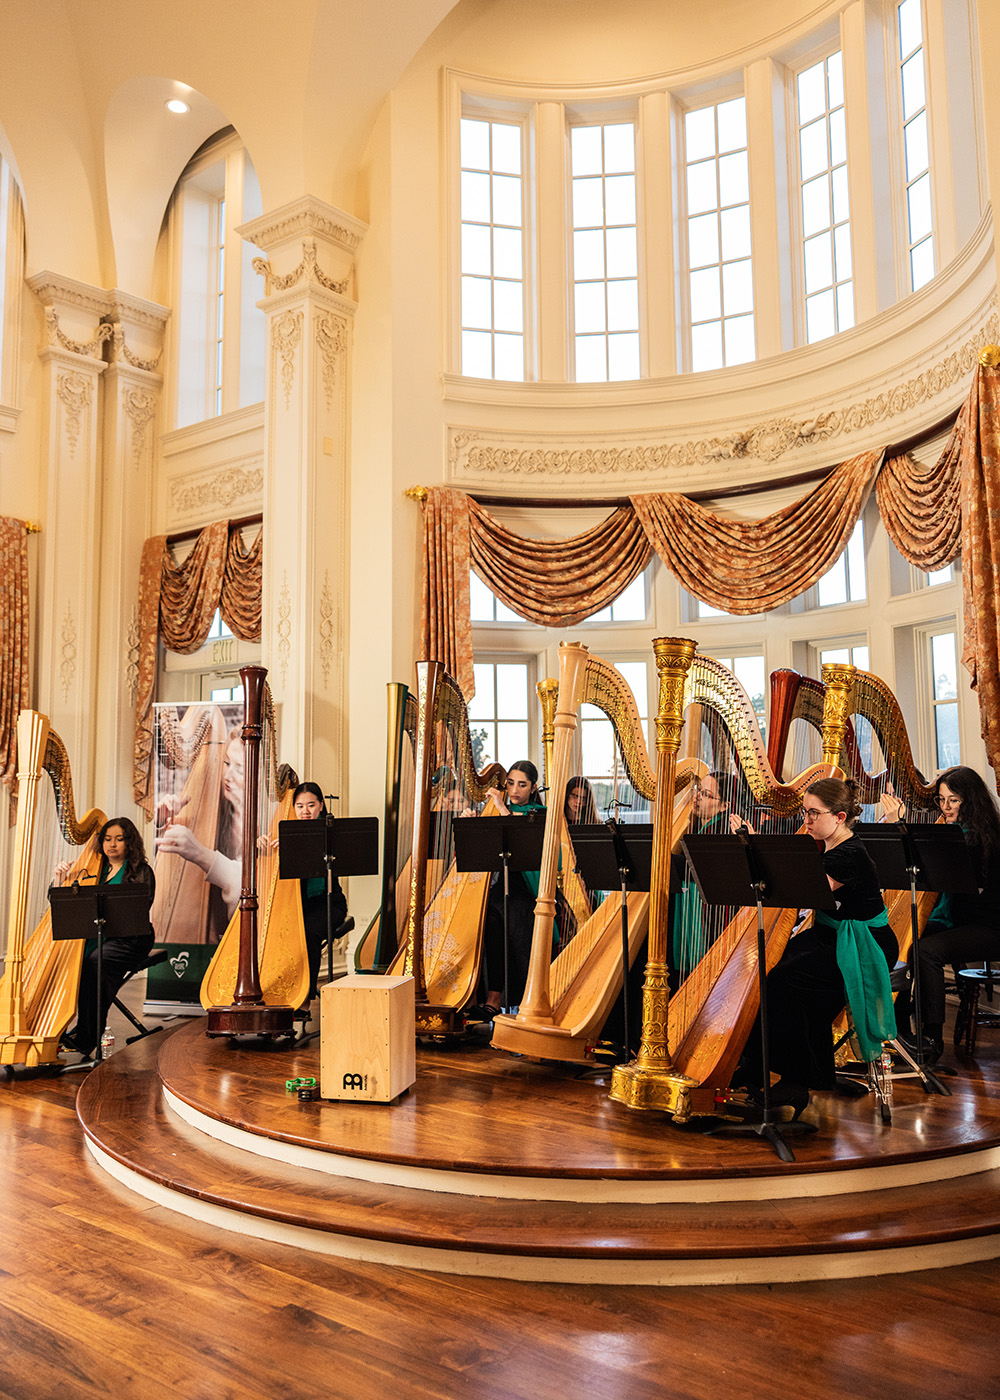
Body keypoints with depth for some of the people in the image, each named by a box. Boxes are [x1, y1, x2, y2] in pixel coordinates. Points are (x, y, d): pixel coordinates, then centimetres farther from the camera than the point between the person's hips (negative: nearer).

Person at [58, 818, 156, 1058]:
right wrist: (60, 880, -4)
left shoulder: (141, 872, 1)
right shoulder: (95, 869, 17)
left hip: (129, 939, -5)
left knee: (95, 962, -32)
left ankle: (86, 1037, -29)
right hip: (94, 936, 5)